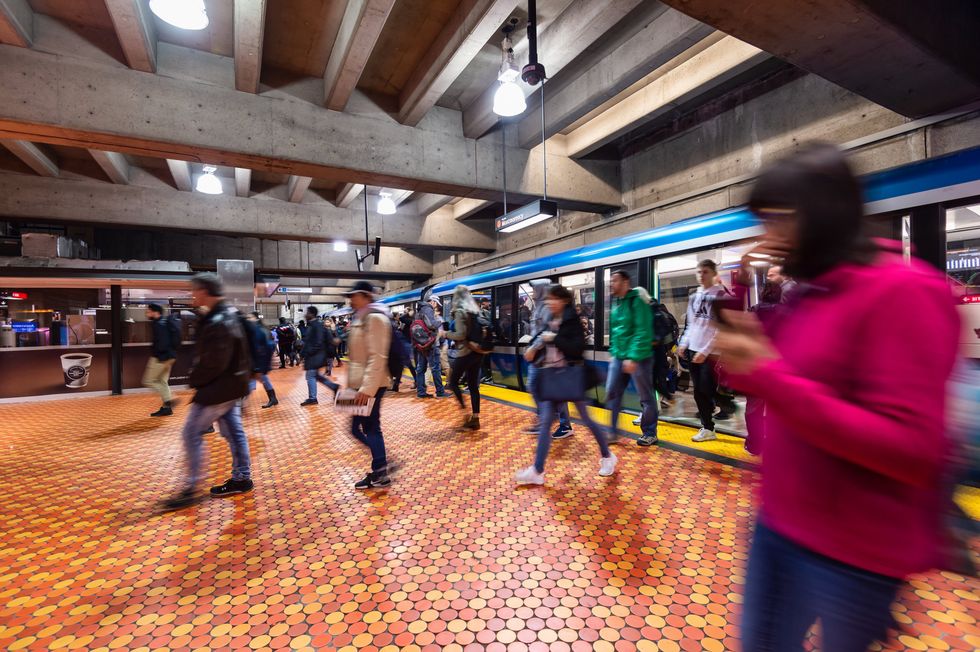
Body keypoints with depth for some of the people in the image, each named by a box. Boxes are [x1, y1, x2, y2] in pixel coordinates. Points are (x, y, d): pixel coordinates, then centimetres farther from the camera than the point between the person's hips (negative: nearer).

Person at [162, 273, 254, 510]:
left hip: (218, 388, -10)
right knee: (233, 432, 14)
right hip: (230, 385, 10)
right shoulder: (226, 315, 10)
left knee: (192, 434, -1)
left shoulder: (218, 323, -22)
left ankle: (190, 489, 8)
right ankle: (242, 479, 23)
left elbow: (213, 364, -24)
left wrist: (194, 379, -9)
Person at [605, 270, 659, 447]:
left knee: (646, 397, 7)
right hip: (618, 357, 8)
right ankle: (613, 432, 18)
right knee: (612, 394, 7)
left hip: (638, 357, -8)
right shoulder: (616, 302, 12)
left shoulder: (637, 301, -14)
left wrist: (633, 357, -24)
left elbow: (643, 332, -21)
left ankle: (650, 434, 23)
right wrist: (613, 352, 14)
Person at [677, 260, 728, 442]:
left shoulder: (720, 295, -5)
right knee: (699, 392, 8)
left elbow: (721, 328, -10)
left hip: (710, 352, -6)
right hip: (693, 349, 6)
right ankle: (708, 428, 18)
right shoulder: (693, 297, 14)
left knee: (707, 390, -6)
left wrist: (705, 351, -14)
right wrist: (684, 344, 6)